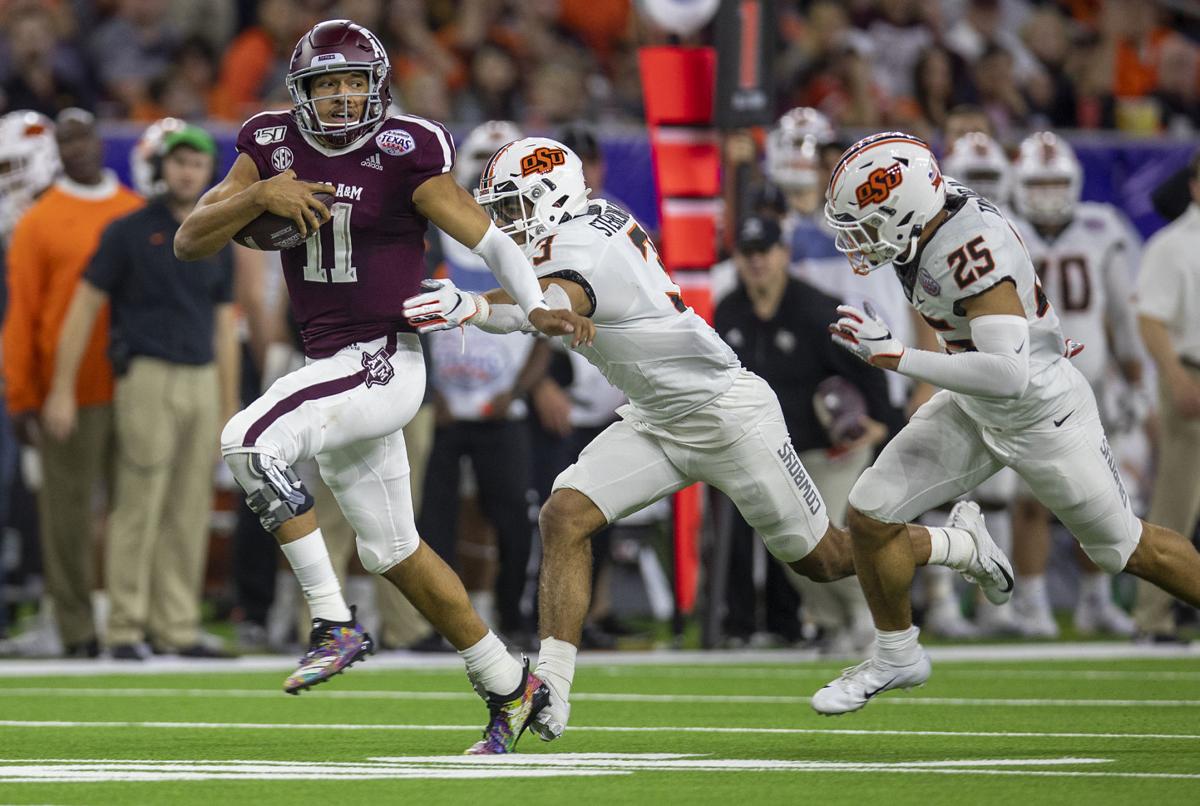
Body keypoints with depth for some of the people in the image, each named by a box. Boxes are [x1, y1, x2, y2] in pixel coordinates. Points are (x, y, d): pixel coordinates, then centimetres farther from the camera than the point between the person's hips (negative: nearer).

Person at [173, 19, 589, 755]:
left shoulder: (403, 154, -11)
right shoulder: (274, 147, 4)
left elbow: (488, 237, -12)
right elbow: (189, 243, 2)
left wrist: (538, 306, -27)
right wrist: (259, 197, -14)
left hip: (384, 363, -7)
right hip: (332, 367, 7)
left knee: (251, 441, -25)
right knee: (395, 553, 14)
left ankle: (335, 624, -17)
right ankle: (510, 687, 27)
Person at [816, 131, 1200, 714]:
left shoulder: (972, 250, -35)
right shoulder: (935, 219, -11)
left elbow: (1008, 376, -43)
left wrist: (894, 355, -40)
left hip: (1044, 417, -8)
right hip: (974, 410, 8)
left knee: (1124, 548, 9)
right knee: (871, 514, 1)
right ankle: (896, 655, 21)